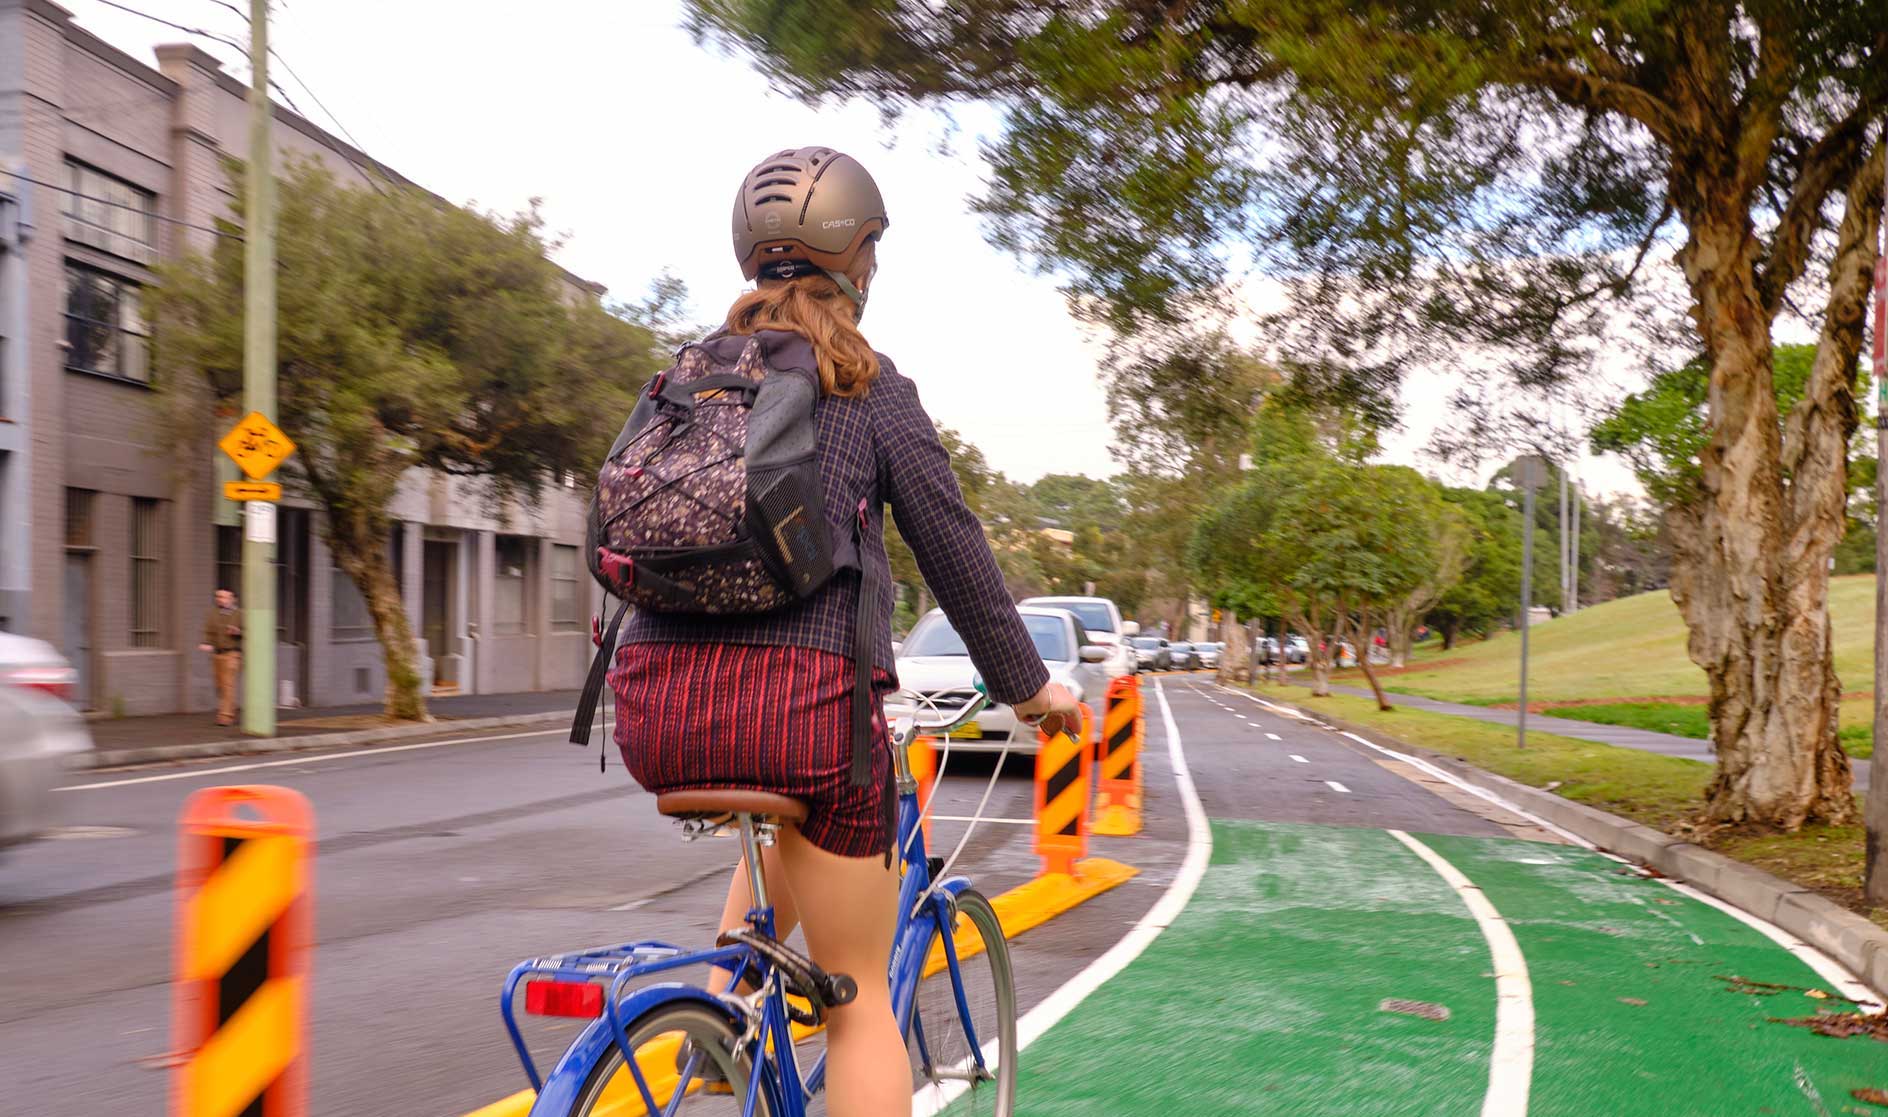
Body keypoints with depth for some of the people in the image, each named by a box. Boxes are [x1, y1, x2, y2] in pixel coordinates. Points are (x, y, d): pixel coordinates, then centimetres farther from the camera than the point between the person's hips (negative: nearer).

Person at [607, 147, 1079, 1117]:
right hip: (801, 701, -5)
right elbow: (952, 547, 4)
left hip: (657, 709, 5)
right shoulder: (868, 384, 2)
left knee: (786, 824, 38)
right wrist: (1026, 684, 17)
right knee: (859, 998, 10)